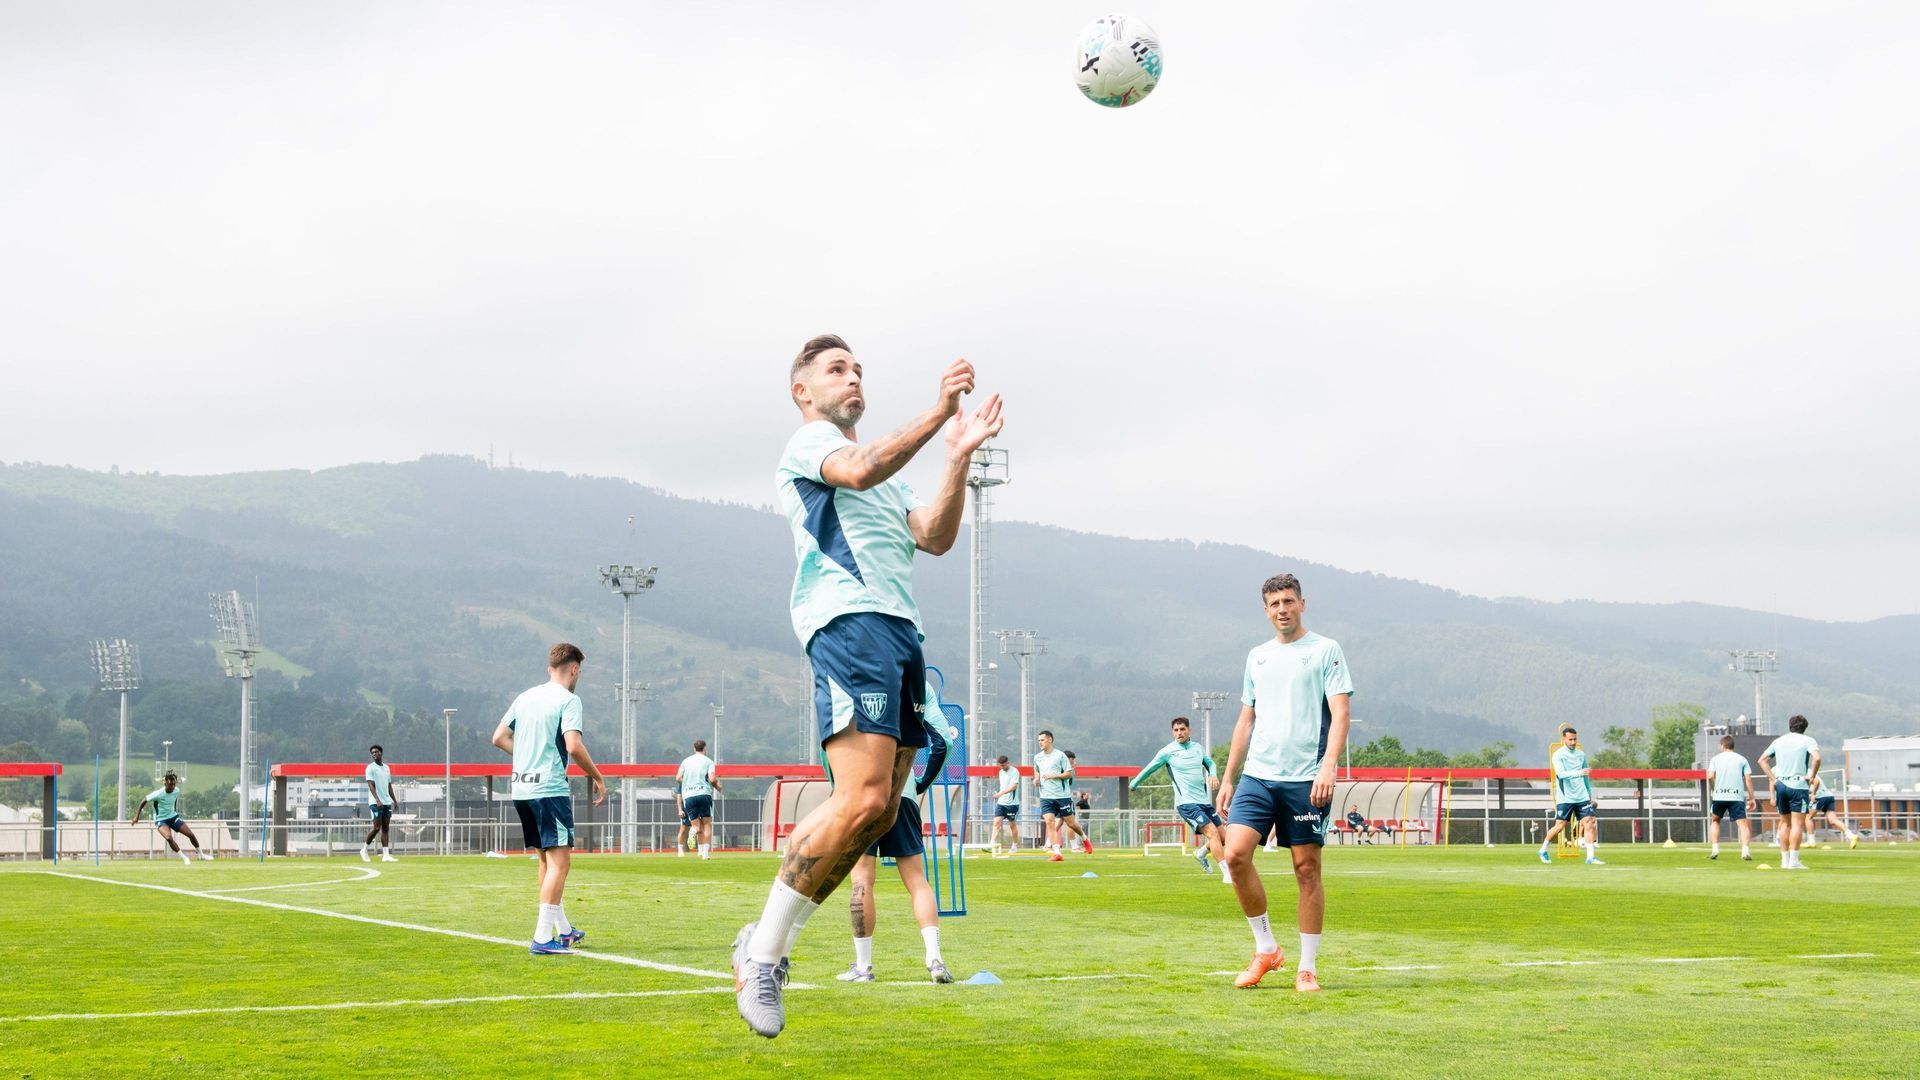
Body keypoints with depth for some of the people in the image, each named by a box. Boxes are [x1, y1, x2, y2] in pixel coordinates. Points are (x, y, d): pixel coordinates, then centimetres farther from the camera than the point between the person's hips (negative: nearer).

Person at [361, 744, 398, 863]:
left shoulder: (387, 768, 15)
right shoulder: (370, 768, -4)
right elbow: (371, 785, -14)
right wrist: (378, 800, -25)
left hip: (387, 802, 6)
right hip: (375, 803, -6)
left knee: (385, 828, 2)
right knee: (377, 827, -9)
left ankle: (386, 855, -1)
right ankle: (364, 849, 8)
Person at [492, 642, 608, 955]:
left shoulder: (525, 697, 14)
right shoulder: (568, 700, -8)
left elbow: (499, 737, 16)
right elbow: (573, 746, -19)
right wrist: (598, 778, -8)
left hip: (521, 789, 8)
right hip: (550, 788, -8)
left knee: (547, 859, 18)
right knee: (559, 861, -6)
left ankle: (563, 930, 28)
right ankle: (543, 937, -12)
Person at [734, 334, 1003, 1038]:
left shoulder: (887, 470, 33)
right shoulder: (809, 441, 8)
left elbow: (935, 538, 19)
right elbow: (857, 470, -15)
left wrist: (959, 454, 10)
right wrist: (938, 413, -19)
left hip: (900, 632, 9)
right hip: (850, 621, -9)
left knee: (880, 810, 0)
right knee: (862, 798, -22)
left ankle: (766, 942, 6)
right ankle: (763, 952, -15)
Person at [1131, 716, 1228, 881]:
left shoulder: (1198, 748, 11)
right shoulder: (1167, 751, -3)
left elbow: (1210, 763, 28)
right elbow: (1149, 769, 10)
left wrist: (1213, 775, 6)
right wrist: (1133, 784, 21)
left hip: (1204, 801, 6)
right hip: (1186, 803, -6)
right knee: (1212, 832, -20)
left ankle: (1201, 853, 37)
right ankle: (1227, 874, -21)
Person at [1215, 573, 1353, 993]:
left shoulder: (1326, 651, 1)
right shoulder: (1258, 656, 16)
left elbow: (1341, 713, -7)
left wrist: (1328, 767, -20)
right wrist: (1228, 778, 17)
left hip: (1306, 780, -4)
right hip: (1257, 774, 4)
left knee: (1307, 869, -1)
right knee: (1236, 853, -12)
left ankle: (1307, 969, 7)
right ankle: (1266, 949, 3)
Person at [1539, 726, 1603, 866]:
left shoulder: (1581, 754, 10)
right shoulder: (1558, 755, -8)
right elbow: (1561, 773, -23)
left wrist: (1590, 793, 24)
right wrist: (1578, 773, -36)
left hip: (1582, 797, 5)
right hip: (1565, 797, -5)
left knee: (1588, 823, -7)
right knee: (1560, 826, -4)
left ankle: (1591, 857, -8)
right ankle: (1543, 850, 18)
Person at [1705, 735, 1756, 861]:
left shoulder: (1716, 759, 9)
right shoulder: (1742, 760, 9)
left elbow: (1710, 776, -4)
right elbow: (1748, 779, 2)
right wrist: (1752, 798, 5)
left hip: (1719, 796, 1)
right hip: (1737, 797, -1)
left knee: (1715, 820, 22)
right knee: (1742, 823, -6)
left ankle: (1715, 849, 13)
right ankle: (1745, 850, -25)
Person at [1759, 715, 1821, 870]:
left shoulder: (1778, 741, 14)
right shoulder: (1807, 740, -2)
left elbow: (1762, 760, 15)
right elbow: (1816, 758, -19)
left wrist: (1773, 778, 12)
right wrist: (1811, 775, -7)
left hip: (1780, 784, 5)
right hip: (1798, 785, -5)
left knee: (1785, 823, 13)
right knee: (1798, 823, -4)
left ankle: (1784, 860, 15)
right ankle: (1794, 861, -11)